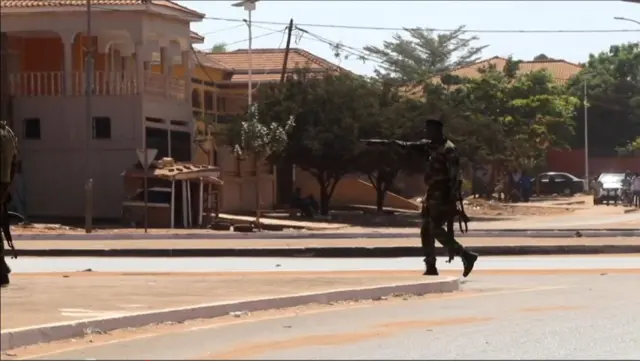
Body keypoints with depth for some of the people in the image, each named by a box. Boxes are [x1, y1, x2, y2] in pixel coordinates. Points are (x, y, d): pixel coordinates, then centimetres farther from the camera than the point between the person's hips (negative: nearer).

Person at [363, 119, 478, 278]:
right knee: (426, 230, 7)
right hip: (432, 195, 9)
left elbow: (455, 176, -20)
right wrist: (382, 142, 18)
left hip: (443, 196, -9)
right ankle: (430, 267, 11)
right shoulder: (429, 145, 11)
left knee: (436, 230, -13)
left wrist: (453, 200, -26)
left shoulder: (449, 150, -15)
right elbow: (406, 146, 17)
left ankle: (466, 256, -7)